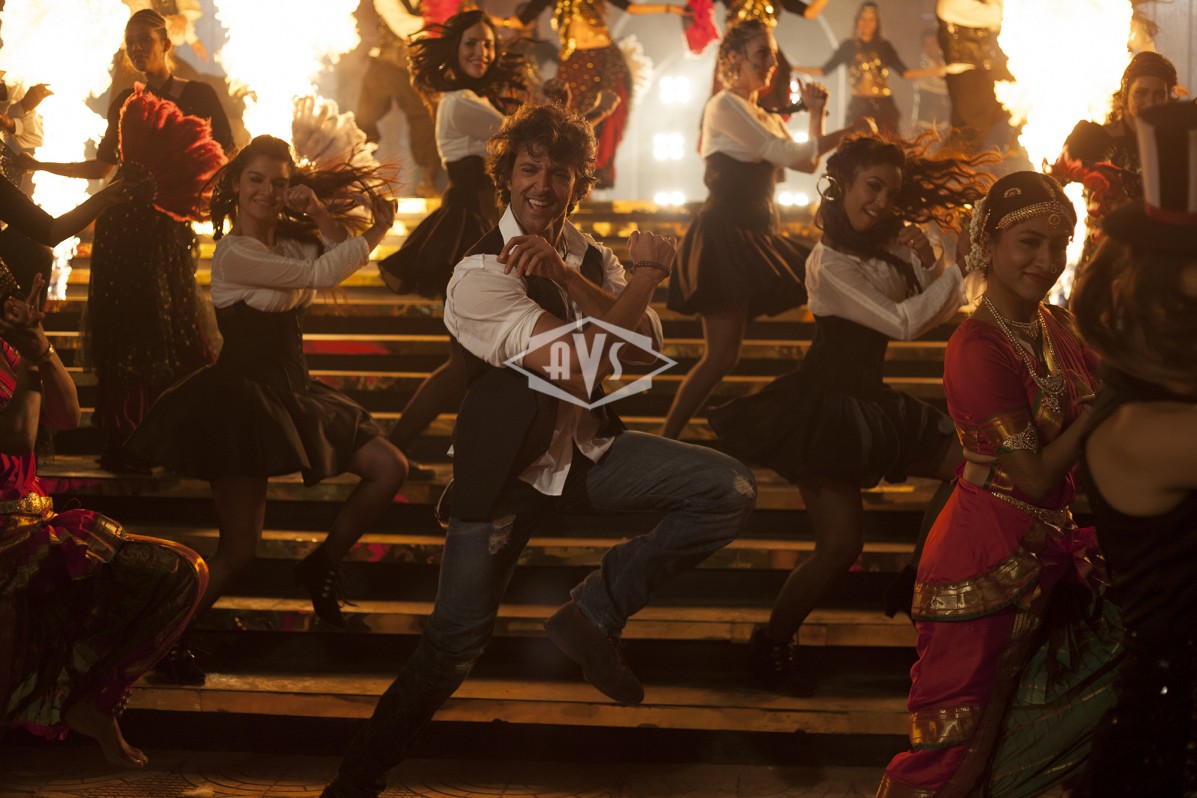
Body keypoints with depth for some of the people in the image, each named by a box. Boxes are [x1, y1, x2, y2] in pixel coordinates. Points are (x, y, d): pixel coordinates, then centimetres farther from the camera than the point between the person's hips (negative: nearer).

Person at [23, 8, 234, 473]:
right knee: (121, 330, 1)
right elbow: (102, 166, 20)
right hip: (120, 223, 5)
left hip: (166, 225, -5)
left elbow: (225, 159, -3)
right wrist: (39, 164, 13)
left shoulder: (197, 97, 3)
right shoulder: (124, 103, 17)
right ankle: (121, 442, 5)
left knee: (169, 328, -9)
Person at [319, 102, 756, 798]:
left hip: (589, 450, 6)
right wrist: (646, 273, -17)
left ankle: (598, 609, 0)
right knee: (455, 646, -3)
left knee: (732, 489, -11)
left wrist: (565, 273, -22)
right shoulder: (480, 276, -15)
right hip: (507, 471, -5)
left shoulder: (589, 257, 6)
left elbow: (646, 346, -12)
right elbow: (584, 363, -25)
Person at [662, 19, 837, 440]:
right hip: (725, 236, -9)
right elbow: (784, 153, -16)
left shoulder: (767, 117, 19)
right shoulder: (724, 106, -8)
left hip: (757, 238, 9)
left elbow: (807, 163, 20)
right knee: (721, 356, -12)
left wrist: (816, 113, 11)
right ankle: (665, 441, -6)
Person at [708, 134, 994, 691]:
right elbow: (903, 323, -19)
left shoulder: (889, 245, 8)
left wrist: (924, 263, -13)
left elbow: (942, 311, 5)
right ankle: (771, 648, 3)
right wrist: (952, 272, -8)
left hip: (869, 404, 9)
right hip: (825, 407, -9)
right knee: (841, 544, -14)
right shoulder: (830, 261, -17)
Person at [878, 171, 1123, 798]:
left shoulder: (1058, 328, 4)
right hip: (990, 558, -8)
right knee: (963, 730, 2)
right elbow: (1035, 476, -19)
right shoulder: (979, 350, -20)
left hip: (1050, 547, 8)